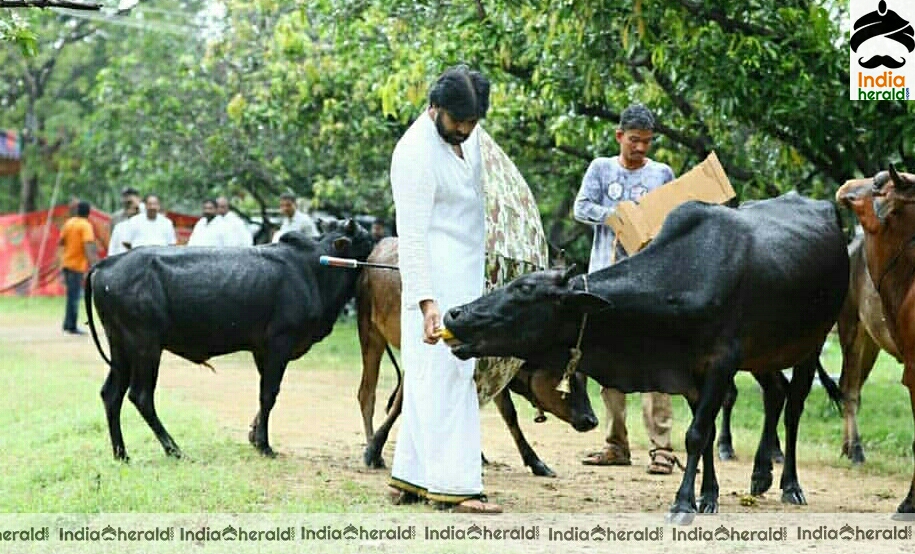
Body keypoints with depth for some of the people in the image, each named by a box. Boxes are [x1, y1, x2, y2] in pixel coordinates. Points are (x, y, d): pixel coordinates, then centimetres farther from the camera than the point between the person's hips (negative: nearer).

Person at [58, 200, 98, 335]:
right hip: (78, 265, -7)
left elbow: (61, 241, 16)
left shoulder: (69, 222, 8)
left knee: (71, 295, 16)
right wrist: (92, 263, -25)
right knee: (74, 296, -3)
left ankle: (68, 324, 18)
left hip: (66, 262, 7)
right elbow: (88, 246, -22)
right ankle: (72, 326, -2)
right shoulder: (85, 226, -12)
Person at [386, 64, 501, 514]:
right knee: (447, 378, -10)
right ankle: (454, 486, -10)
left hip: (466, 284, 9)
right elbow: (412, 235, -21)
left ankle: (409, 480, 15)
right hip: (436, 287, -9)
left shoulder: (467, 137, 10)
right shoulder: (415, 153, -17)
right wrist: (426, 301, -26)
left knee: (427, 381, 10)